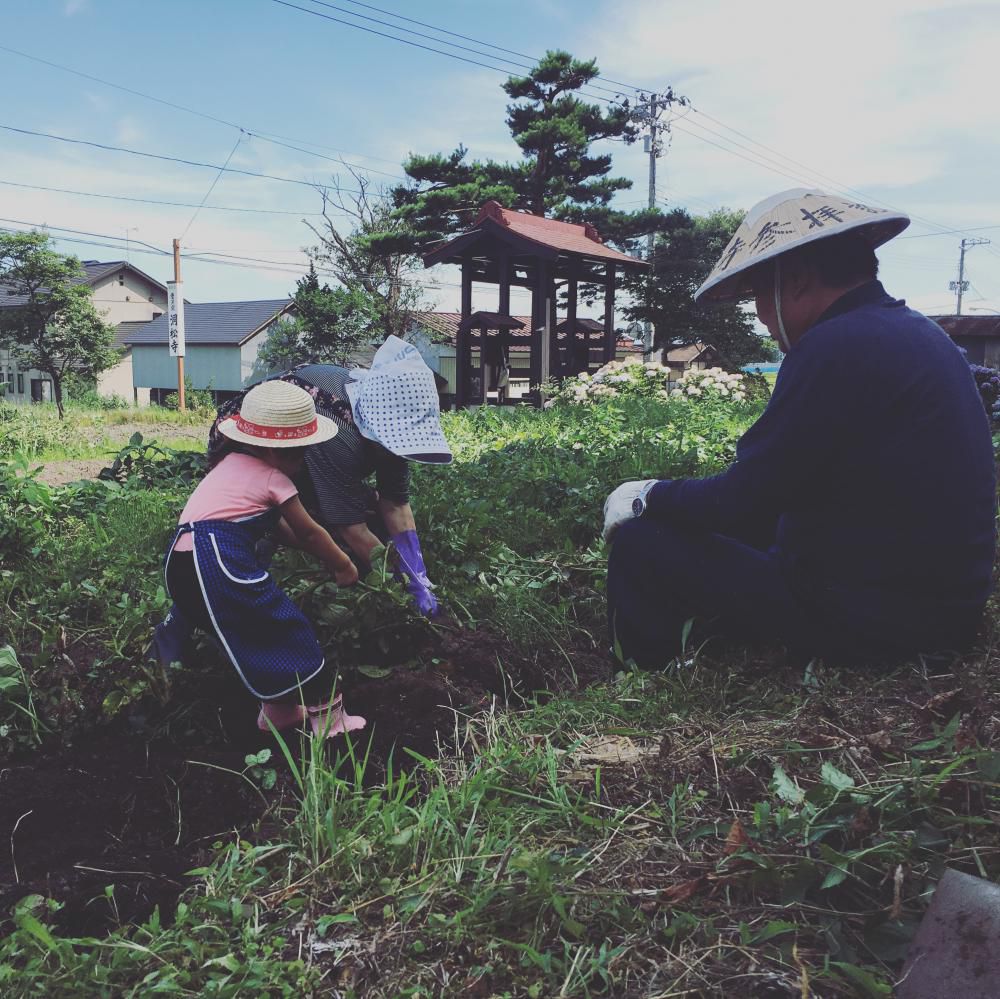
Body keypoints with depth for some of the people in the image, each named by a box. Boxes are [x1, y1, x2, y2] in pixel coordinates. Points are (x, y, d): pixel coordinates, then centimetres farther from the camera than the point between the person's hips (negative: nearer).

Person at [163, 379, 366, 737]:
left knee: (253, 635, 20)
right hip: (218, 559, -9)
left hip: (180, 566, 9)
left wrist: (323, 556, 36)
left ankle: (278, 711, 27)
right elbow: (309, 533, 11)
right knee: (287, 630, -1)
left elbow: (279, 525, 32)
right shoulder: (273, 478, 0)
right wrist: (343, 566, 26)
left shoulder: (233, 463, 25)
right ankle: (329, 720, 4)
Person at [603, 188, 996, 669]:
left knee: (642, 543, -5)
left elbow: (743, 499, -18)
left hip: (866, 619, -10)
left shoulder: (838, 347, -21)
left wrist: (648, 497, -1)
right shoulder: (918, 333, 10)